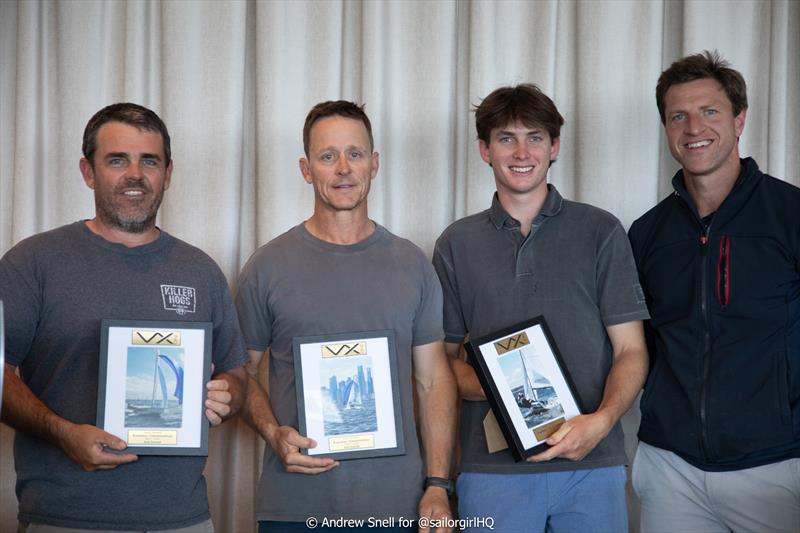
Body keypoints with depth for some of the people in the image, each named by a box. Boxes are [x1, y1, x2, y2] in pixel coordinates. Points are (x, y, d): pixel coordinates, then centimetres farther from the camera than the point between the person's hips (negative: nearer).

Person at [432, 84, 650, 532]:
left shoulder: (601, 232, 4)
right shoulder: (457, 244, 9)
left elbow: (631, 351, 2)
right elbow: (444, 356, 11)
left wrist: (601, 420, -15)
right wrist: (485, 385, -10)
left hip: (591, 465, -1)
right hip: (492, 466, 1)